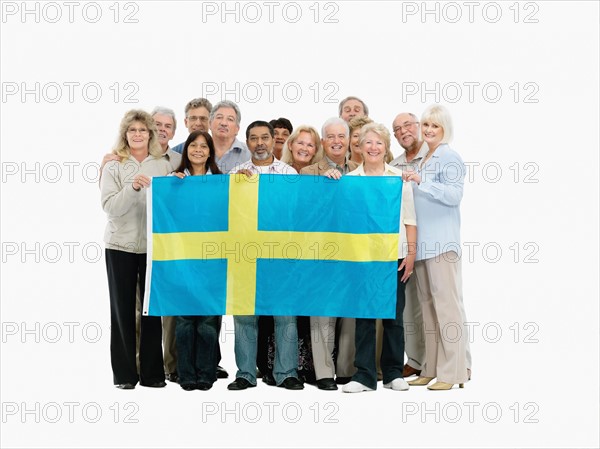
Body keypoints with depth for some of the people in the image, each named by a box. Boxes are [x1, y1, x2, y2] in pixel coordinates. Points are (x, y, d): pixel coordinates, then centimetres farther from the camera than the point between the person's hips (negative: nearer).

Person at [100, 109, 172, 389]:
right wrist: (133, 188, -23)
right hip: (121, 245, -1)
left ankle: (152, 372, 12)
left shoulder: (163, 165, 7)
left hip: (154, 244, 1)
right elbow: (110, 207, -9)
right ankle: (124, 373, 12)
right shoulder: (113, 167, 1)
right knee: (123, 308, 4)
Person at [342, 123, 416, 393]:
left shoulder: (400, 177, 7)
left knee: (394, 315, 4)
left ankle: (394, 373, 15)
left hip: (394, 254, 0)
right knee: (364, 315, 1)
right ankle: (364, 375, 8)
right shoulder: (349, 179, 8)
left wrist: (411, 252, 0)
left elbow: (410, 219, 6)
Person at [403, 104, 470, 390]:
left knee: (446, 303, -8)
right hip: (422, 242, 9)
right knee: (427, 305, 10)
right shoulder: (423, 160, 20)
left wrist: (421, 181, -22)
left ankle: (452, 372, -5)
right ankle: (432, 369, 16)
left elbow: (454, 195, -17)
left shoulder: (449, 158, -4)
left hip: (441, 243, -9)